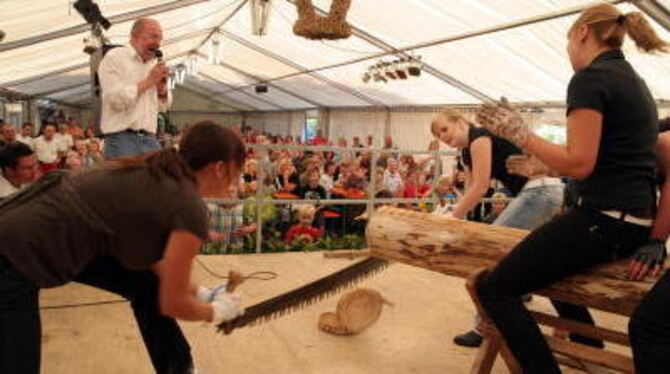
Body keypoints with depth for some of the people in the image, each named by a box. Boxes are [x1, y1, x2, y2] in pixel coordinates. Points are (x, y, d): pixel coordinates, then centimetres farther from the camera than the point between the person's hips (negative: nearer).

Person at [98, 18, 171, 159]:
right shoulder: (114, 57, -2)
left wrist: (162, 86, -1)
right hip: (121, 138, -6)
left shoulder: (154, 63, 16)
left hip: (150, 139, 6)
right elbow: (115, 99, -16)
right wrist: (148, 81, -10)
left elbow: (163, 106, 19)